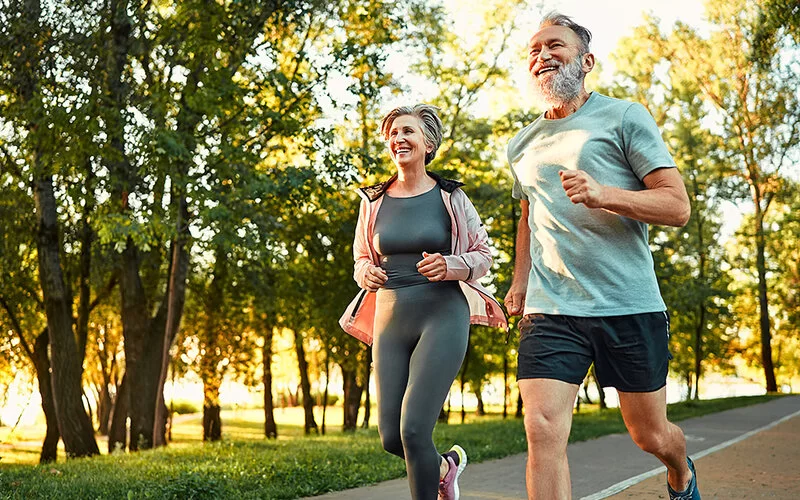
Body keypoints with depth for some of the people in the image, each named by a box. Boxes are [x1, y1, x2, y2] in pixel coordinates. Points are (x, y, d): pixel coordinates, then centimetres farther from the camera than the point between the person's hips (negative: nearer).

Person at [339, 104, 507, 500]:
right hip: (390, 320, 4)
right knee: (390, 437, 5)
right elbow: (361, 258, 19)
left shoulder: (450, 196, 0)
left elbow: (483, 254, 6)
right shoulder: (373, 201, 8)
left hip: (442, 316, -4)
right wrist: (366, 274, -5)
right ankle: (446, 466, 36)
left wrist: (449, 266, -15)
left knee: (413, 429, -17)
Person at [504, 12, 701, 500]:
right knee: (543, 433, -14)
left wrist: (603, 194, -22)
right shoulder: (523, 146, 15)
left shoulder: (625, 117, 1)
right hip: (550, 310, 3)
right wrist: (520, 281, 20)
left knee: (652, 435, 12)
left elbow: (678, 206, -7)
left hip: (630, 307, -2)